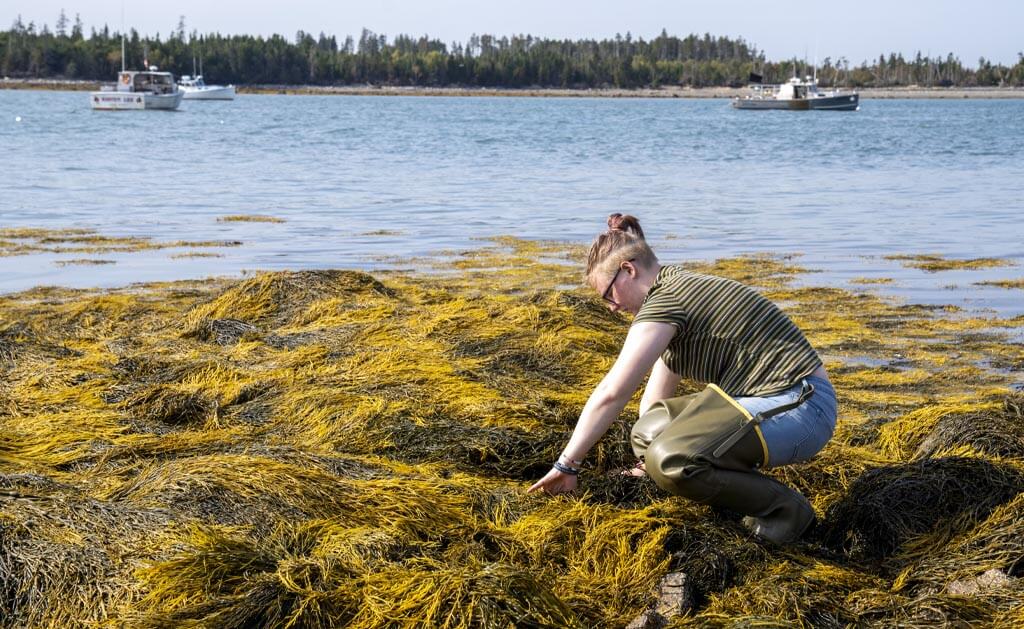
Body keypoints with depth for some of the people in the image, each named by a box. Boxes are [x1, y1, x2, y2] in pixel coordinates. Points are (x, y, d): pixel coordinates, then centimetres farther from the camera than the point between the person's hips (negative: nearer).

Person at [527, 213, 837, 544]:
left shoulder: (664, 302, -15)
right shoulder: (678, 290, 16)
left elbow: (611, 393, -17)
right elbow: (658, 392, 19)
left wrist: (566, 465, -12)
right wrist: (646, 462, 19)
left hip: (799, 408, -10)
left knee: (670, 460, -28)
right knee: (648, 435, 6)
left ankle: (782, 508, -12)